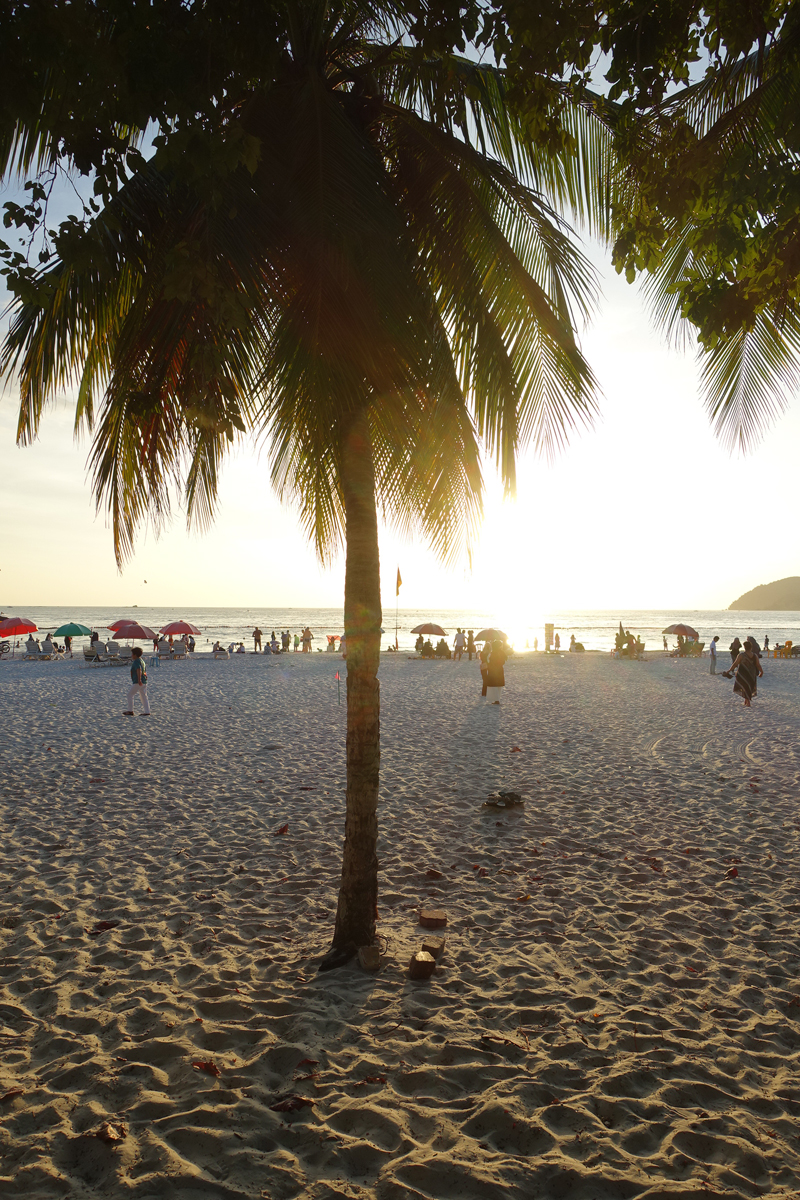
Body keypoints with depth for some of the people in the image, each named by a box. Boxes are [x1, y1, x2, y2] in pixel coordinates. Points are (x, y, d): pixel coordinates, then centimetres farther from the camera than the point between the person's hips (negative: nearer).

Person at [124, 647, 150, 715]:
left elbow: (139, 670, -27)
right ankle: (147, 712, 5)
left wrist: (139, 680, -37)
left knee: (130, 694, 2)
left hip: (137, 682, -9)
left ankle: (130, 711, 3)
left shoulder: (136, 661, -11)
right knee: (143, 696, 9)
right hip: (144, 682, 9)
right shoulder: (142, 661, 17)